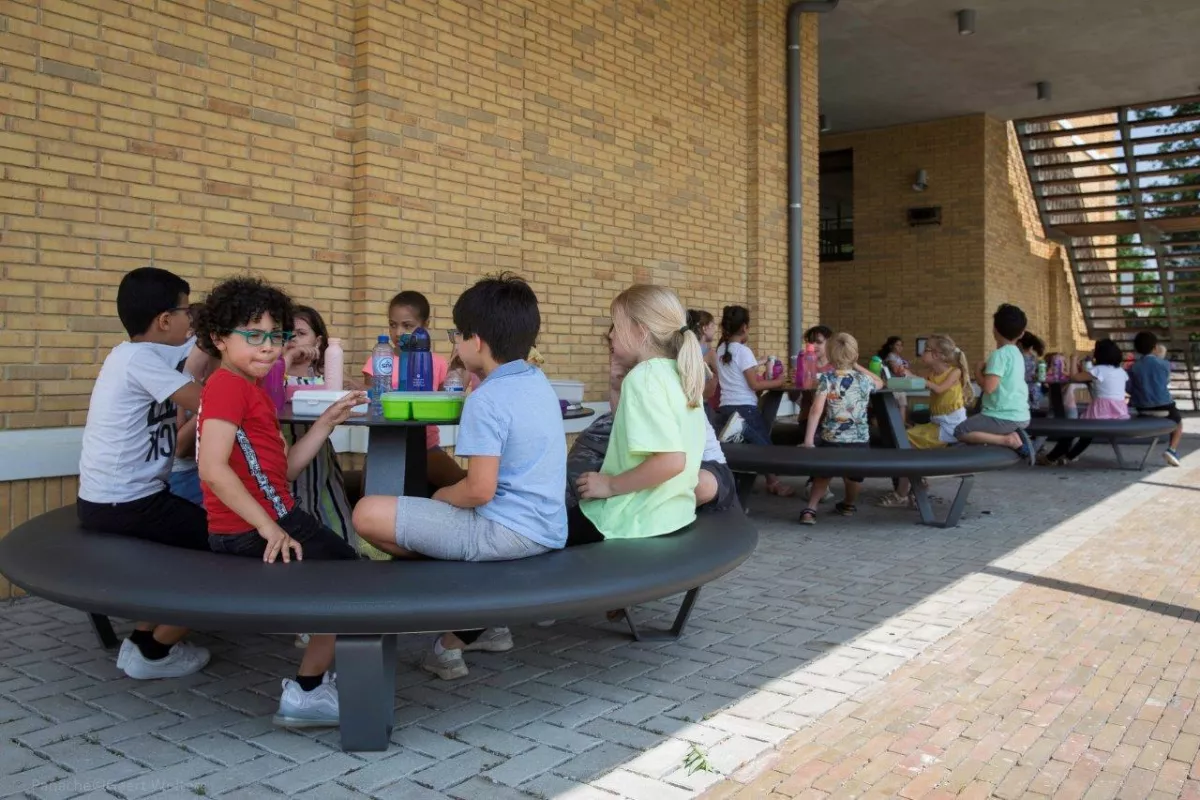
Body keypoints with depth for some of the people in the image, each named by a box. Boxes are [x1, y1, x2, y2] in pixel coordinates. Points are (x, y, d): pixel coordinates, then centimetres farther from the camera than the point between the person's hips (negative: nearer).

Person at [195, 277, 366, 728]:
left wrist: (327, 421, 8)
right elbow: (212, 468, -26)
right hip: (251, 532, -10)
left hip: (268, 522, 10)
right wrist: (269, 526, -26)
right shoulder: (230, 385, -14)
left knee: (345, 567, 22)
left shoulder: (249, 388, 19)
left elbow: (285, 468, 14)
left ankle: (316, 677, 27)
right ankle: (306, 693, 6)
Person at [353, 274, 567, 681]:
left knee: (368, 514, -9)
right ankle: (479, 624, 25)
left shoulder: (486, 400, -17)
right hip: (547, 530, 10)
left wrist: (441, 496, -3)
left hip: (507, 532, -10)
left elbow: (479, 489, -23)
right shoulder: (539, 383, 10)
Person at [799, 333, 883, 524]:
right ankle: (849, 505, 48)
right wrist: (857, 366, 29)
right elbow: (880, 383, 30)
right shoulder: (864, 380, 4)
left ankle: (810, 509, 6)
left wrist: (808, 440, -15)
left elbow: (817, 410, -14)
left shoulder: (826, 379, -5)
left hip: (831, 439, -2)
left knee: (823, 473, 19)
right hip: (860, 439, 2)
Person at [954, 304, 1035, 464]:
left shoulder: (999, 354, -16)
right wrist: (986, 372, 13)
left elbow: (988, 387, -23)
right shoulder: (1017, 354, 12)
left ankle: (1008, 440, -14)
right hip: (1021, 416, 9)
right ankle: (1013, 435, 4)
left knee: (960, 432, -2)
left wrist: (978, 372, -5)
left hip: (1004, 417, -9)